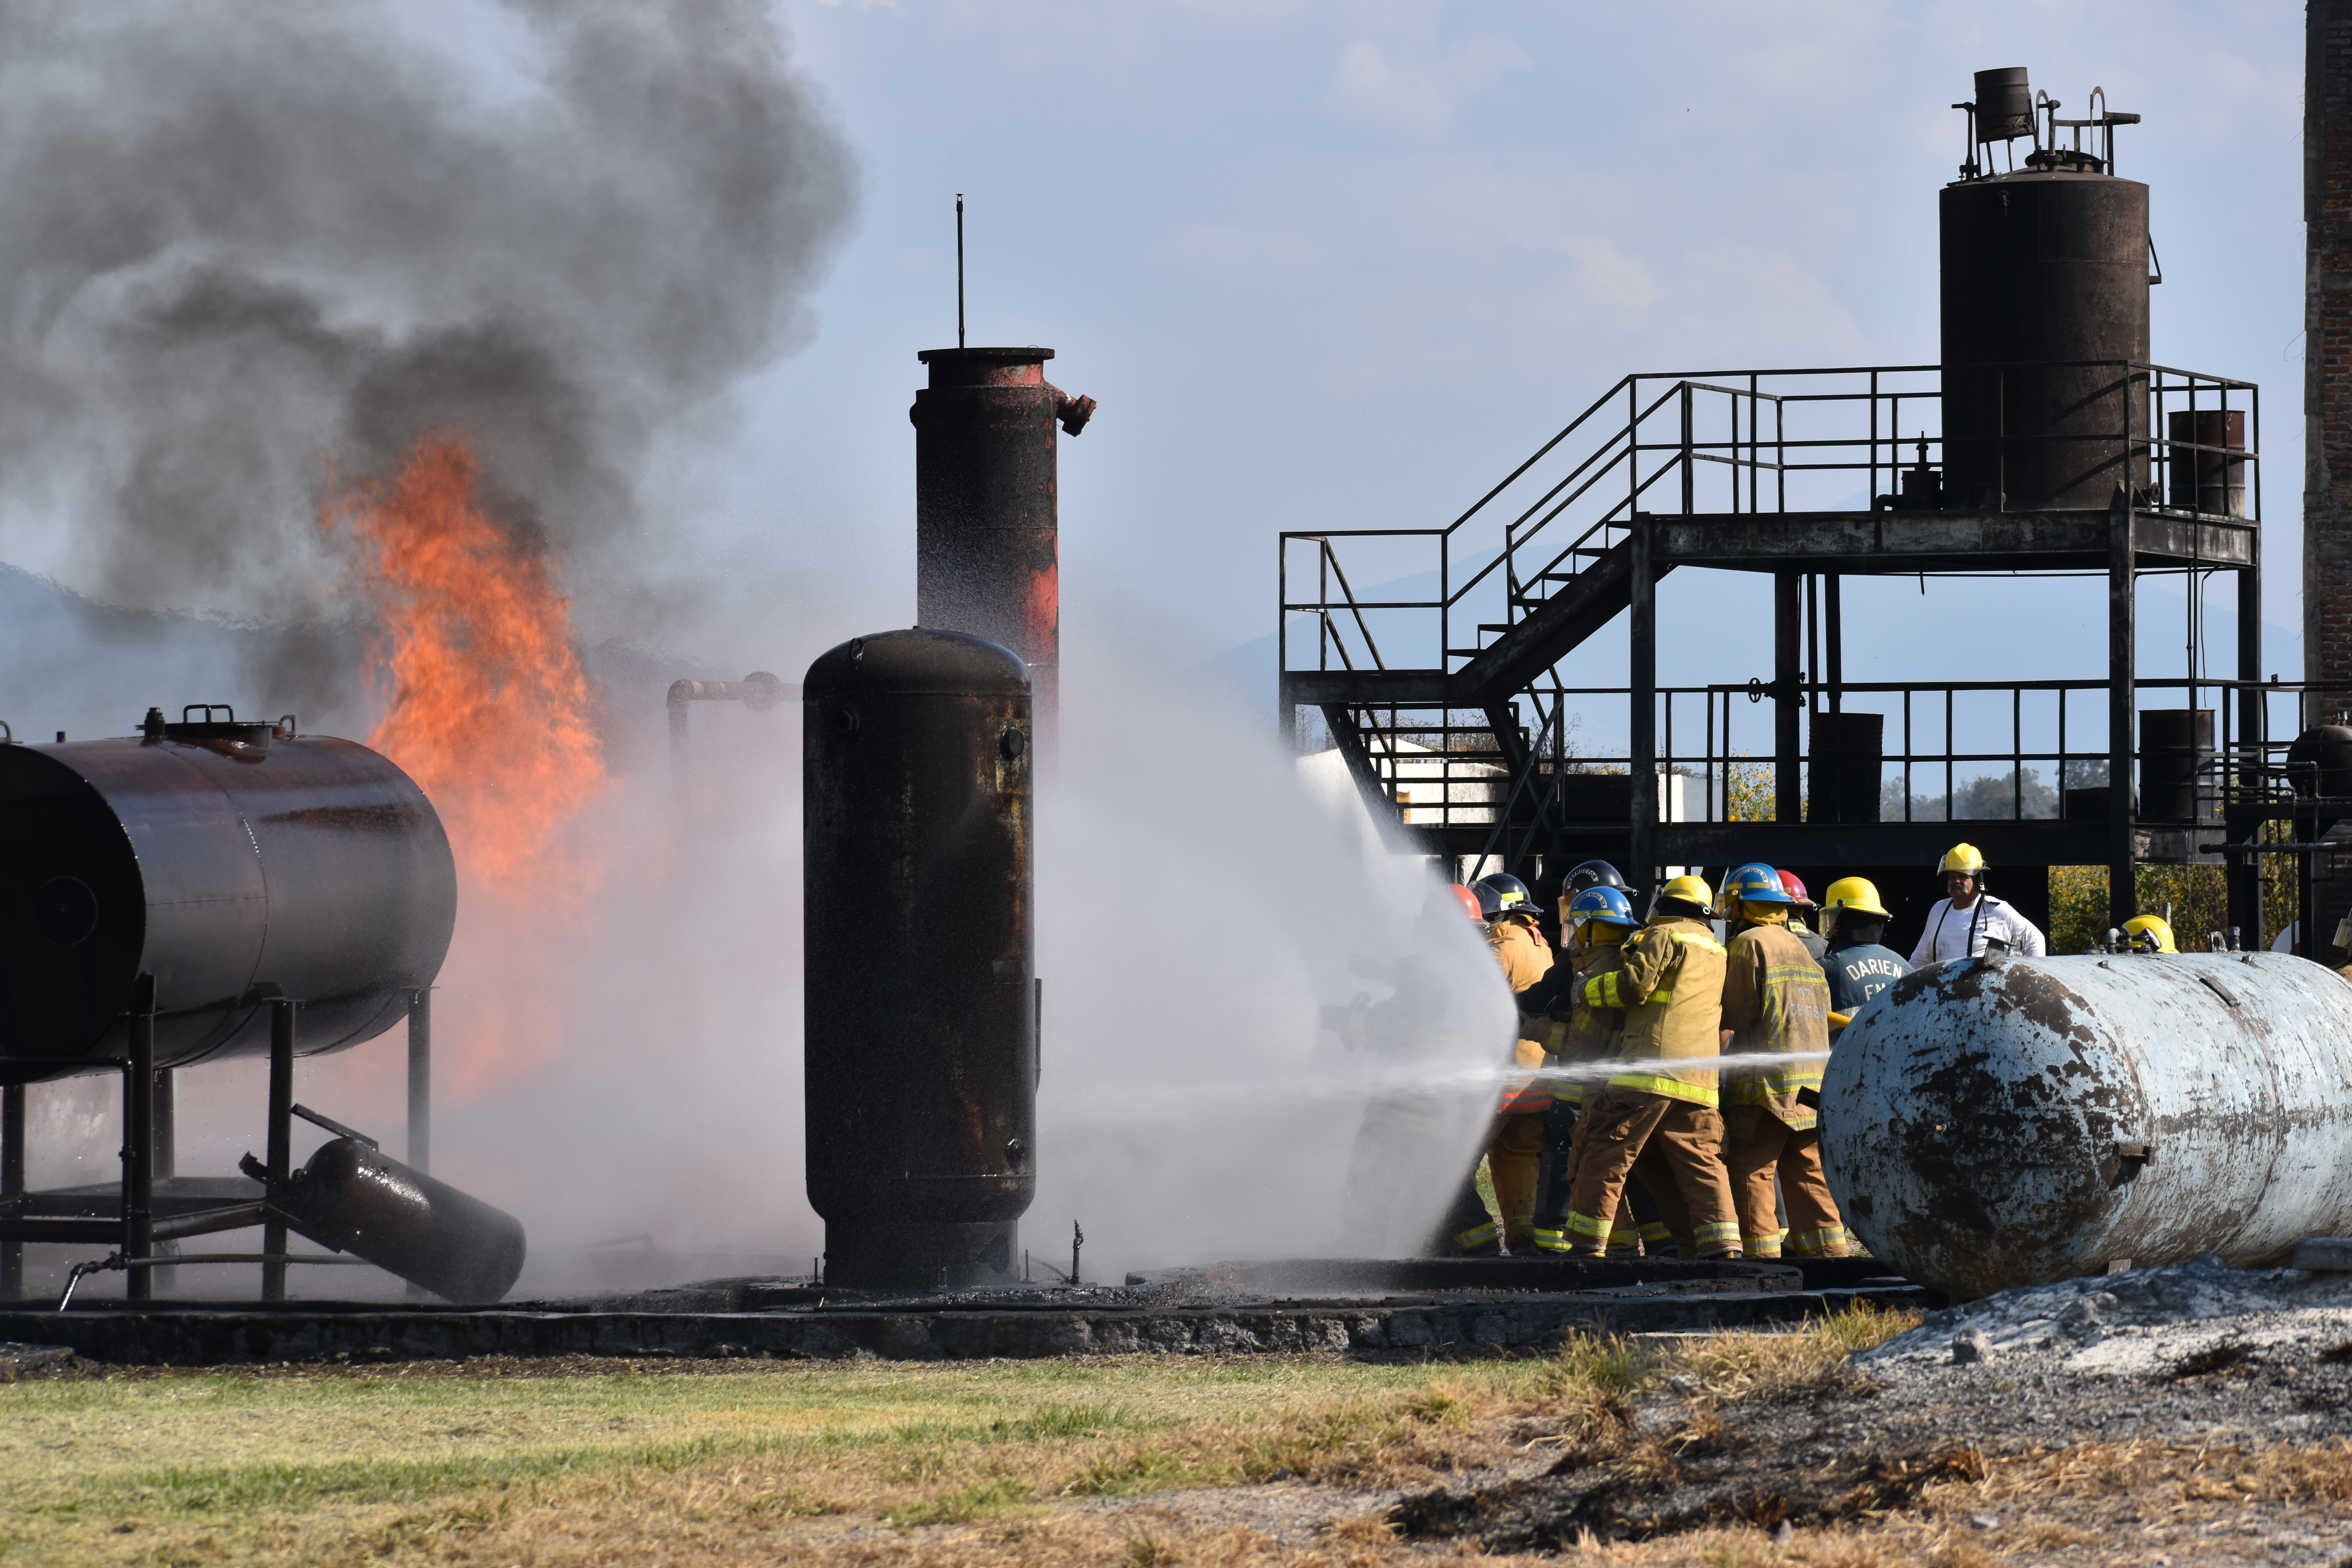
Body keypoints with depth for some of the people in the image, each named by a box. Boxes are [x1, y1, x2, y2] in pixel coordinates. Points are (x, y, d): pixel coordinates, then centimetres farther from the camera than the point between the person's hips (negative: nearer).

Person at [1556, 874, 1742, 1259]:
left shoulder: (1665, 936, 1)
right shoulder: (1718, 952, 25)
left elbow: (1636, 984, -7)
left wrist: (1588, 988, 7)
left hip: (1650, 1068, -7)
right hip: (1699, 1082, 7)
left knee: (1603, 1156, -2)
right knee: (1702, 1168, 5)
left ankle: (1587, 1246, -4)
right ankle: (1723, 1249, -8)